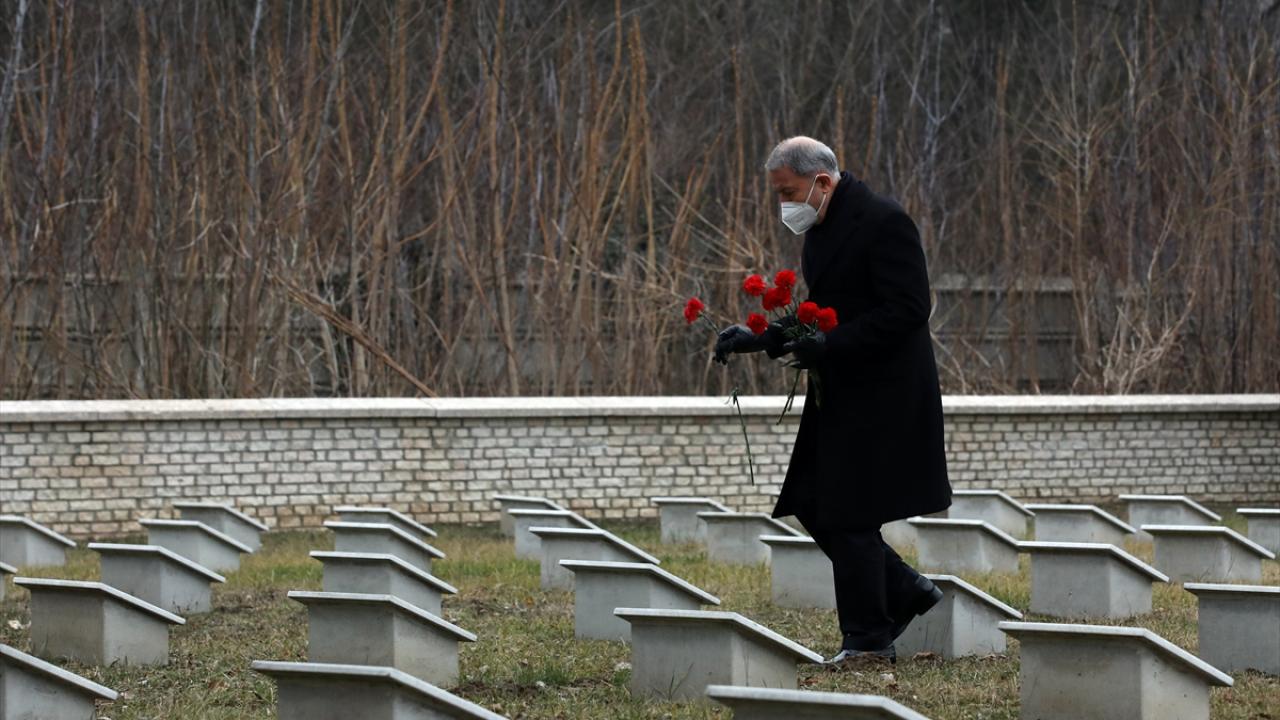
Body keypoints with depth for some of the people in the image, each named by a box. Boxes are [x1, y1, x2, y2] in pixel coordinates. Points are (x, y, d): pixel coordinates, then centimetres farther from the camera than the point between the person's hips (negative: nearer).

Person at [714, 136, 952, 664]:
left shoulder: (883, 223, -17)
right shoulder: (821, 228, 12)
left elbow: (906, 310, -21)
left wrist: (830, 344, -26)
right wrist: (759, 338, 6)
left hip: (880, 397, -10)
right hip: (840, 395, 10)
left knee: (850, 515, -5)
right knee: (813, 505, 9)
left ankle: (869, 640, 5)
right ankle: (906, 592, 22)